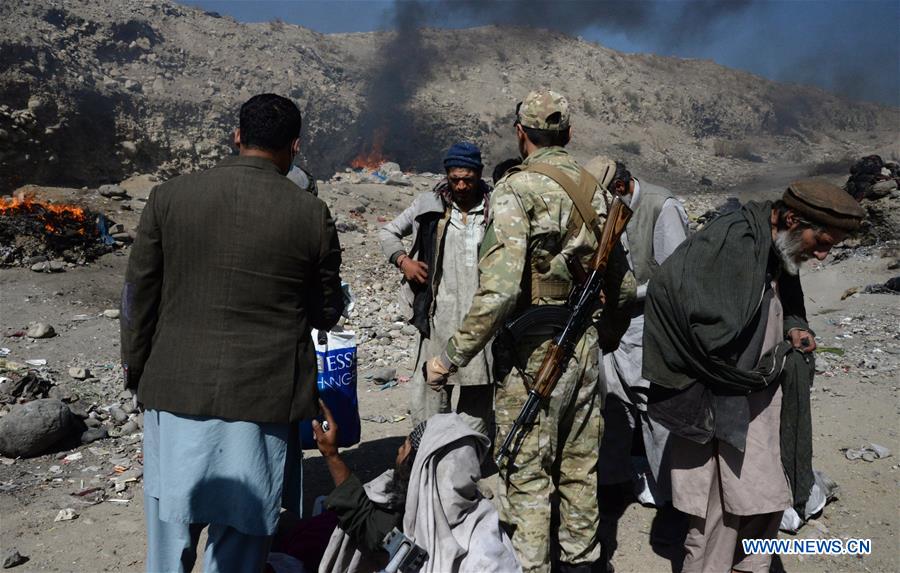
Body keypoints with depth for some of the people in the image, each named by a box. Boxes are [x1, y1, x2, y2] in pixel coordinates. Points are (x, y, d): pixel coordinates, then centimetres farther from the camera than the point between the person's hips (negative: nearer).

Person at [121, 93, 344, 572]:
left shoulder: (168, 197, -3)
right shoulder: (312, 215, -8)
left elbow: (139, 295, 3)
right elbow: (326, 312, 1)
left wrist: (136, 367, 17)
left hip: (176, 389, 2)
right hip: (264, 396, -1)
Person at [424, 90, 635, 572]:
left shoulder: (517, 188, -14)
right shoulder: (596, 189, 7)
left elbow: (500, 288, -25)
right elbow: (623, 282, 13)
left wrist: (451, 357, -19)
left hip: (533, 352, -7)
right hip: (585, 350, 7)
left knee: (527, 475, 5)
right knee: (580, 469, 20)